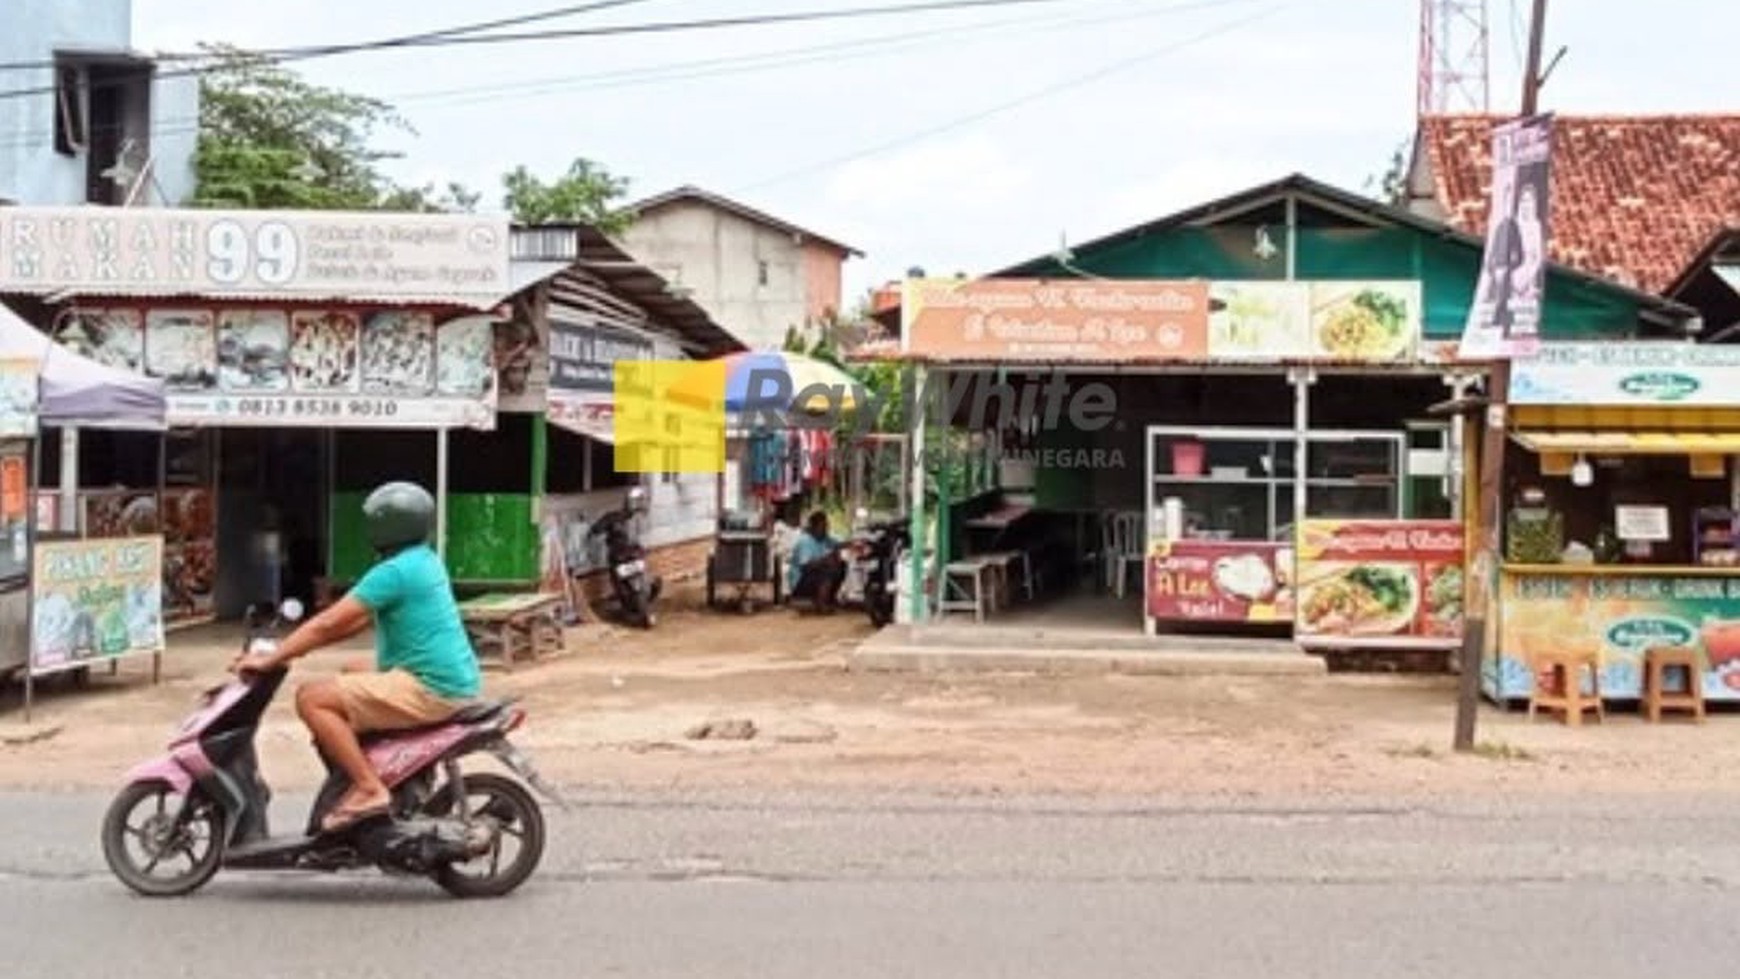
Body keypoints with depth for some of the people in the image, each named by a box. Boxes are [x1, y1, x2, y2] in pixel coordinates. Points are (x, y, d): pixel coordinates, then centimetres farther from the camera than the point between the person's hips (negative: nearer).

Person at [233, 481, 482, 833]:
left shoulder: (394, 572, -14)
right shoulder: (425, 561, 16)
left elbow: (329, 623, -14)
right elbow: (359, 620, 21)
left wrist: (271, 659, -6)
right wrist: (291, 647, 19)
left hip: (429, 688, -10)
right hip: (456, 681, 10)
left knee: (312, 698, -11)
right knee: (350, 676, 31)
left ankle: (369, 789, -15)